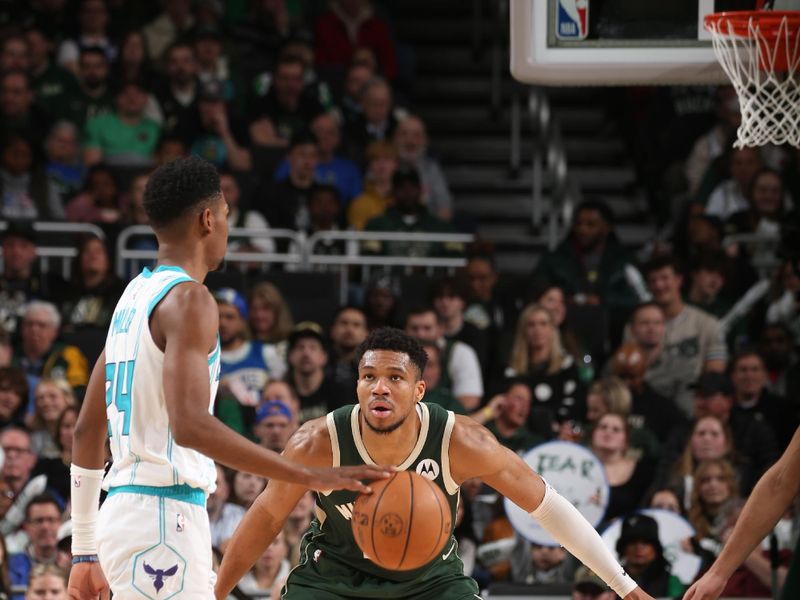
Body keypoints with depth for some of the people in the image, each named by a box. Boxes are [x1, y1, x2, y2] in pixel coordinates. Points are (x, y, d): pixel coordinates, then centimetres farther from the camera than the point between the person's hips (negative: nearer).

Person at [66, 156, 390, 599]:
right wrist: (311, 477, -27)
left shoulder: (135, 296, 17)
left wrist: (85, 551, 25)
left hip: (122, 511, 10)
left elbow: (87, 430, 21)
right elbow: (189, 425, -26)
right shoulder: (188, 299, -11)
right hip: (162, 517, -10)